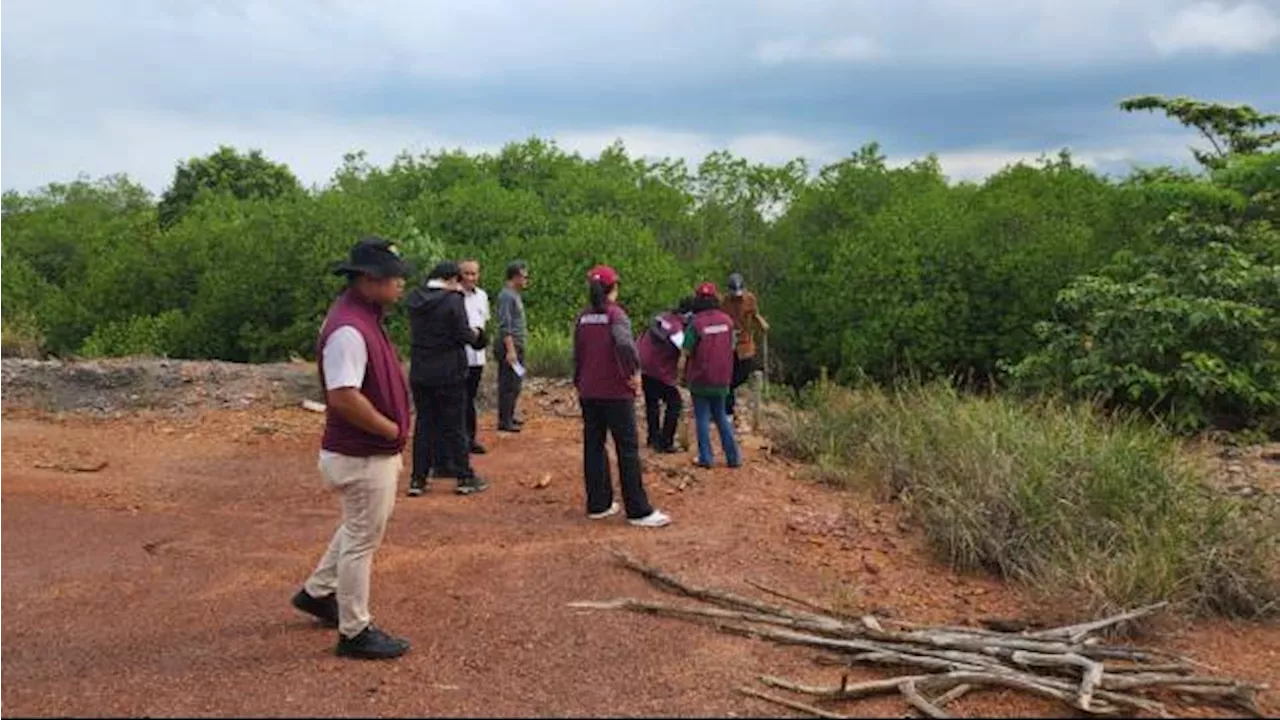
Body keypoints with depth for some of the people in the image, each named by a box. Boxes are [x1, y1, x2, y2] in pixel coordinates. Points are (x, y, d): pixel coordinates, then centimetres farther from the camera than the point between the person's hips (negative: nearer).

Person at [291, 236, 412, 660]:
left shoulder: (365, 319, 8)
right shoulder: (349, 329, -25)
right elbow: (344, 397, -32)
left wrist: (394, 429, 9)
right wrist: (392, 429, -20)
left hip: (374, 452, 10)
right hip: (362, 458, -10)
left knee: (358, 529, 27)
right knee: (362, 540, 4)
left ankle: (318, 593, 44)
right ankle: (355, 632, 19)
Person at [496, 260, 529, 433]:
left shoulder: (515, 295, 17)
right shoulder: (506, 296, -14)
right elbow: (505, 326, -19)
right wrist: (510, 350, -23)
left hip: (518, 346, 10)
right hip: (510, 347, -10)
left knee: (516, 383, 15)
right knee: (508, 385, -6)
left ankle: (509, 417, 24)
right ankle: (504, 421, -2)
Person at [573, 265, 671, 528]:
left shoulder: (582, 318, 7)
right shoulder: (616, 314, -11)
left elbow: (577, 356, 12)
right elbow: (625, 344, -30)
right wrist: (633, 373, -17)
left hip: (588, 394, 6)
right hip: (616, 392, -6)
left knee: (593, 446, 13)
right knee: (628, 449, -1)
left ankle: (598, 505, 20)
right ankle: (639, 511, 2)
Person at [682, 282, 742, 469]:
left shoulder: (696, 323, -16)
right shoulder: (727, 321, -3)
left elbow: (687, 351, -14)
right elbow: (732, 347, 6)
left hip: (700, 378, -4)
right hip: (722, 378, 4)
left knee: (702, 417, 7)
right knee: (721, 416, 16)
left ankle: (706, 457, 7)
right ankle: (733, 456, 14)